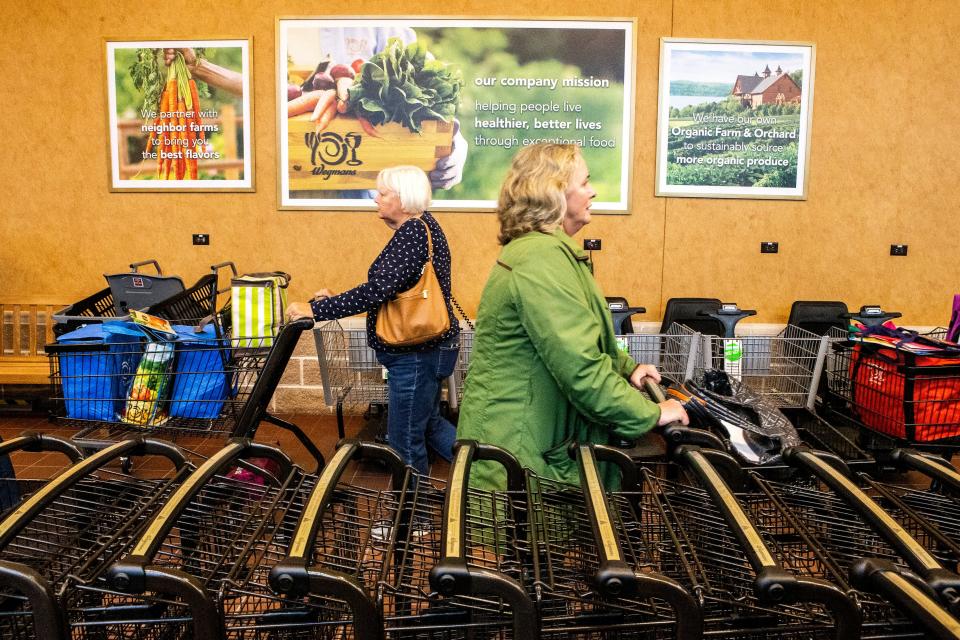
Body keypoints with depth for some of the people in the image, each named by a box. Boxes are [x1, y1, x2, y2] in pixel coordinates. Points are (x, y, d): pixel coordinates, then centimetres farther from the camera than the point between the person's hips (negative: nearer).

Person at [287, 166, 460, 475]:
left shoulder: (413, 233, -22)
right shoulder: (421, 225, 10)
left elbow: (377, 290, -32)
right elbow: (390, 288, 14)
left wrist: (315, 310, -29)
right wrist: (338, 300, 9)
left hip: (416, 354, -11)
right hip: (428, 347, 11)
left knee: (405, 442, 4)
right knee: (429, 423, 25)